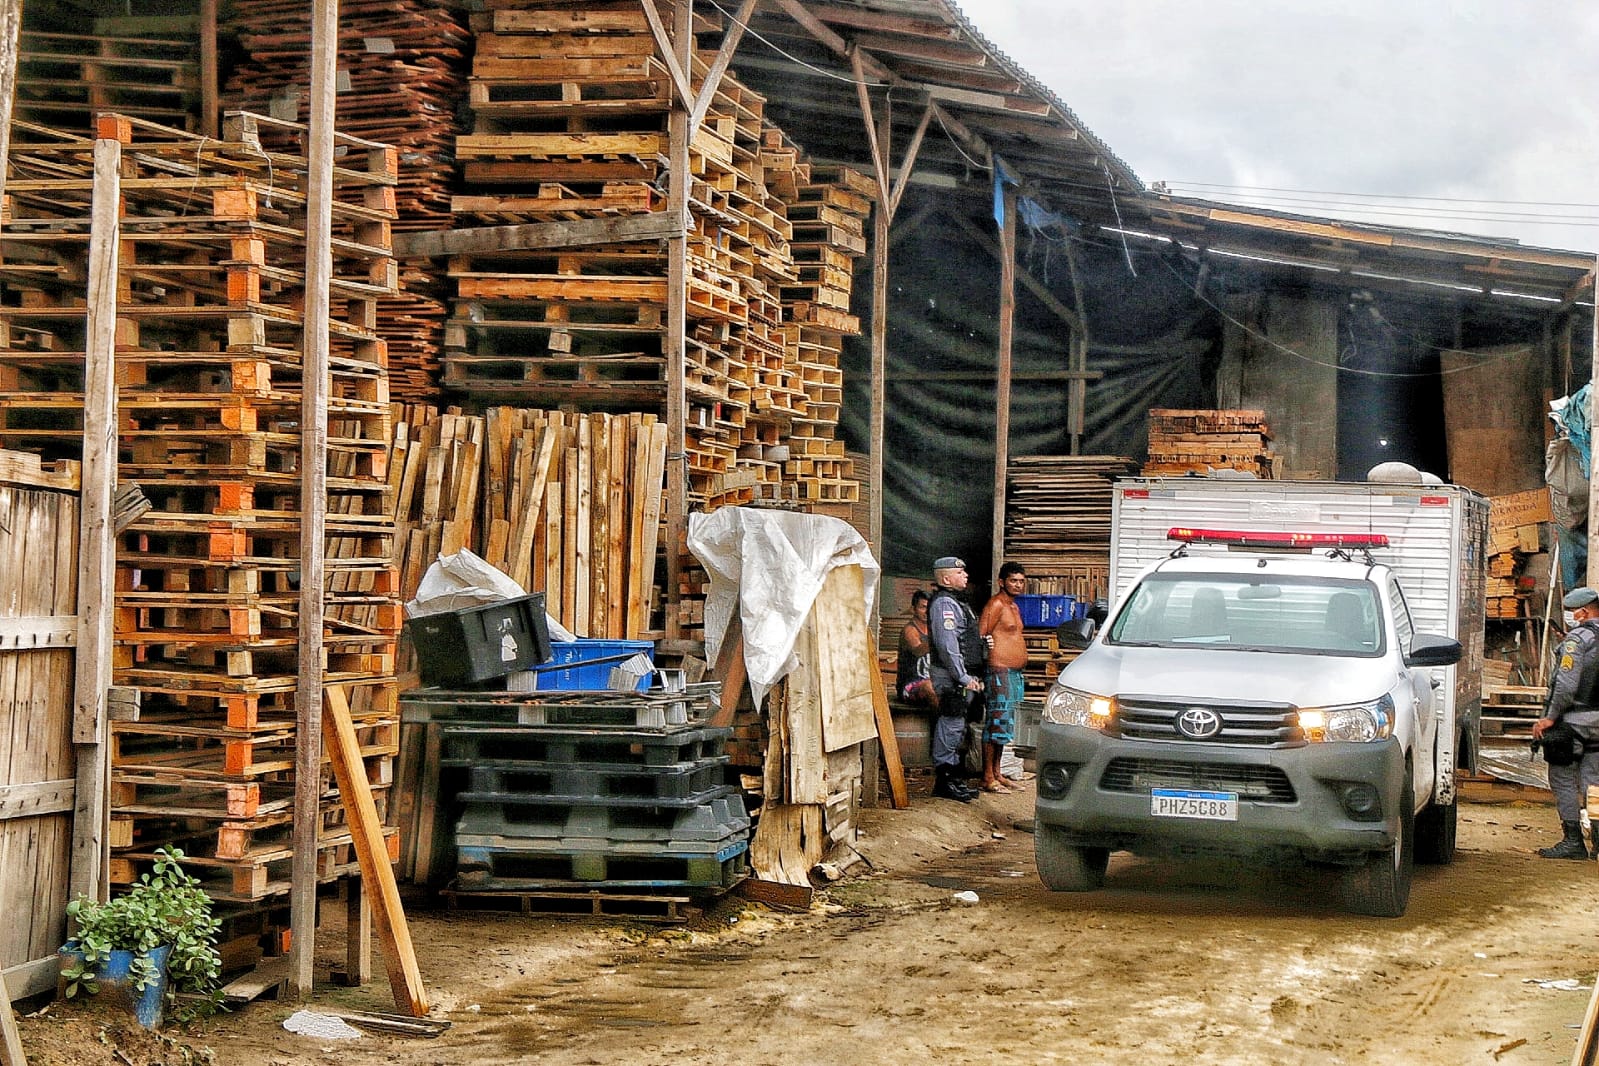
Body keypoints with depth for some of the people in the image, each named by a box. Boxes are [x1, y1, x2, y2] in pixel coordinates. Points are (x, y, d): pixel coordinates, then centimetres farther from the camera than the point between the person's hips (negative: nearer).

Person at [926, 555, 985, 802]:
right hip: (950, 677, -11)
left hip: (961, 675, 11)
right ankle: (944, 781, -6)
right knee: (950, 726, -9)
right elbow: (947, 646, -21)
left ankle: (952, 779, 19)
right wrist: (964, 678, -22)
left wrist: (972, 676, 20)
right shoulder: (943, 604, -14)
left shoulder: (956, 602, 20)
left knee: (956, 729, 13)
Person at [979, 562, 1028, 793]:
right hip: (1000, 671, -10)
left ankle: (997, 774, 18)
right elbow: (981, 636, -16)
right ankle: (988, 778, -7)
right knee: (997, 723, -9)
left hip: (1015, 674, 10)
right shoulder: (996, 604, -10)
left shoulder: (1013, 606, 19)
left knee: (1004, 726, 12)